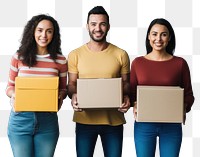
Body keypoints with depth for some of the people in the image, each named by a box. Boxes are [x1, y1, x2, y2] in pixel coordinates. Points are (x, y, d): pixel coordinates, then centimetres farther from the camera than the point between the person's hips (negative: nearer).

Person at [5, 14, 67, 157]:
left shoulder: (60, 60, 1)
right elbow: (10, 86, 9)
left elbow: (63, 89, 11)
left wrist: (60, 97, -11)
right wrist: (14, 95, -13)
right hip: (21, 119, 0)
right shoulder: (19, 57, 0)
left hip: (47, 120, 1)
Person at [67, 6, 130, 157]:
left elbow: (126, 83, 8)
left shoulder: (121, 54, 1)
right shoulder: (75, 55, 1)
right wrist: (73, 96, -16)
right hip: (84, 120, 0)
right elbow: (71, 84, 6)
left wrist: (126, 98, -13)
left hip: (114, 120, 0)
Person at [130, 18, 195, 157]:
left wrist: (183, 108, -15)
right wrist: (135, 105, -13)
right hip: (144, 124, 1)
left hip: (171, 124, 0)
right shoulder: (137, 62, 2)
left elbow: (188, 94, 4)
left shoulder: (180, 63, 0)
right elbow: (131, 92, 7)